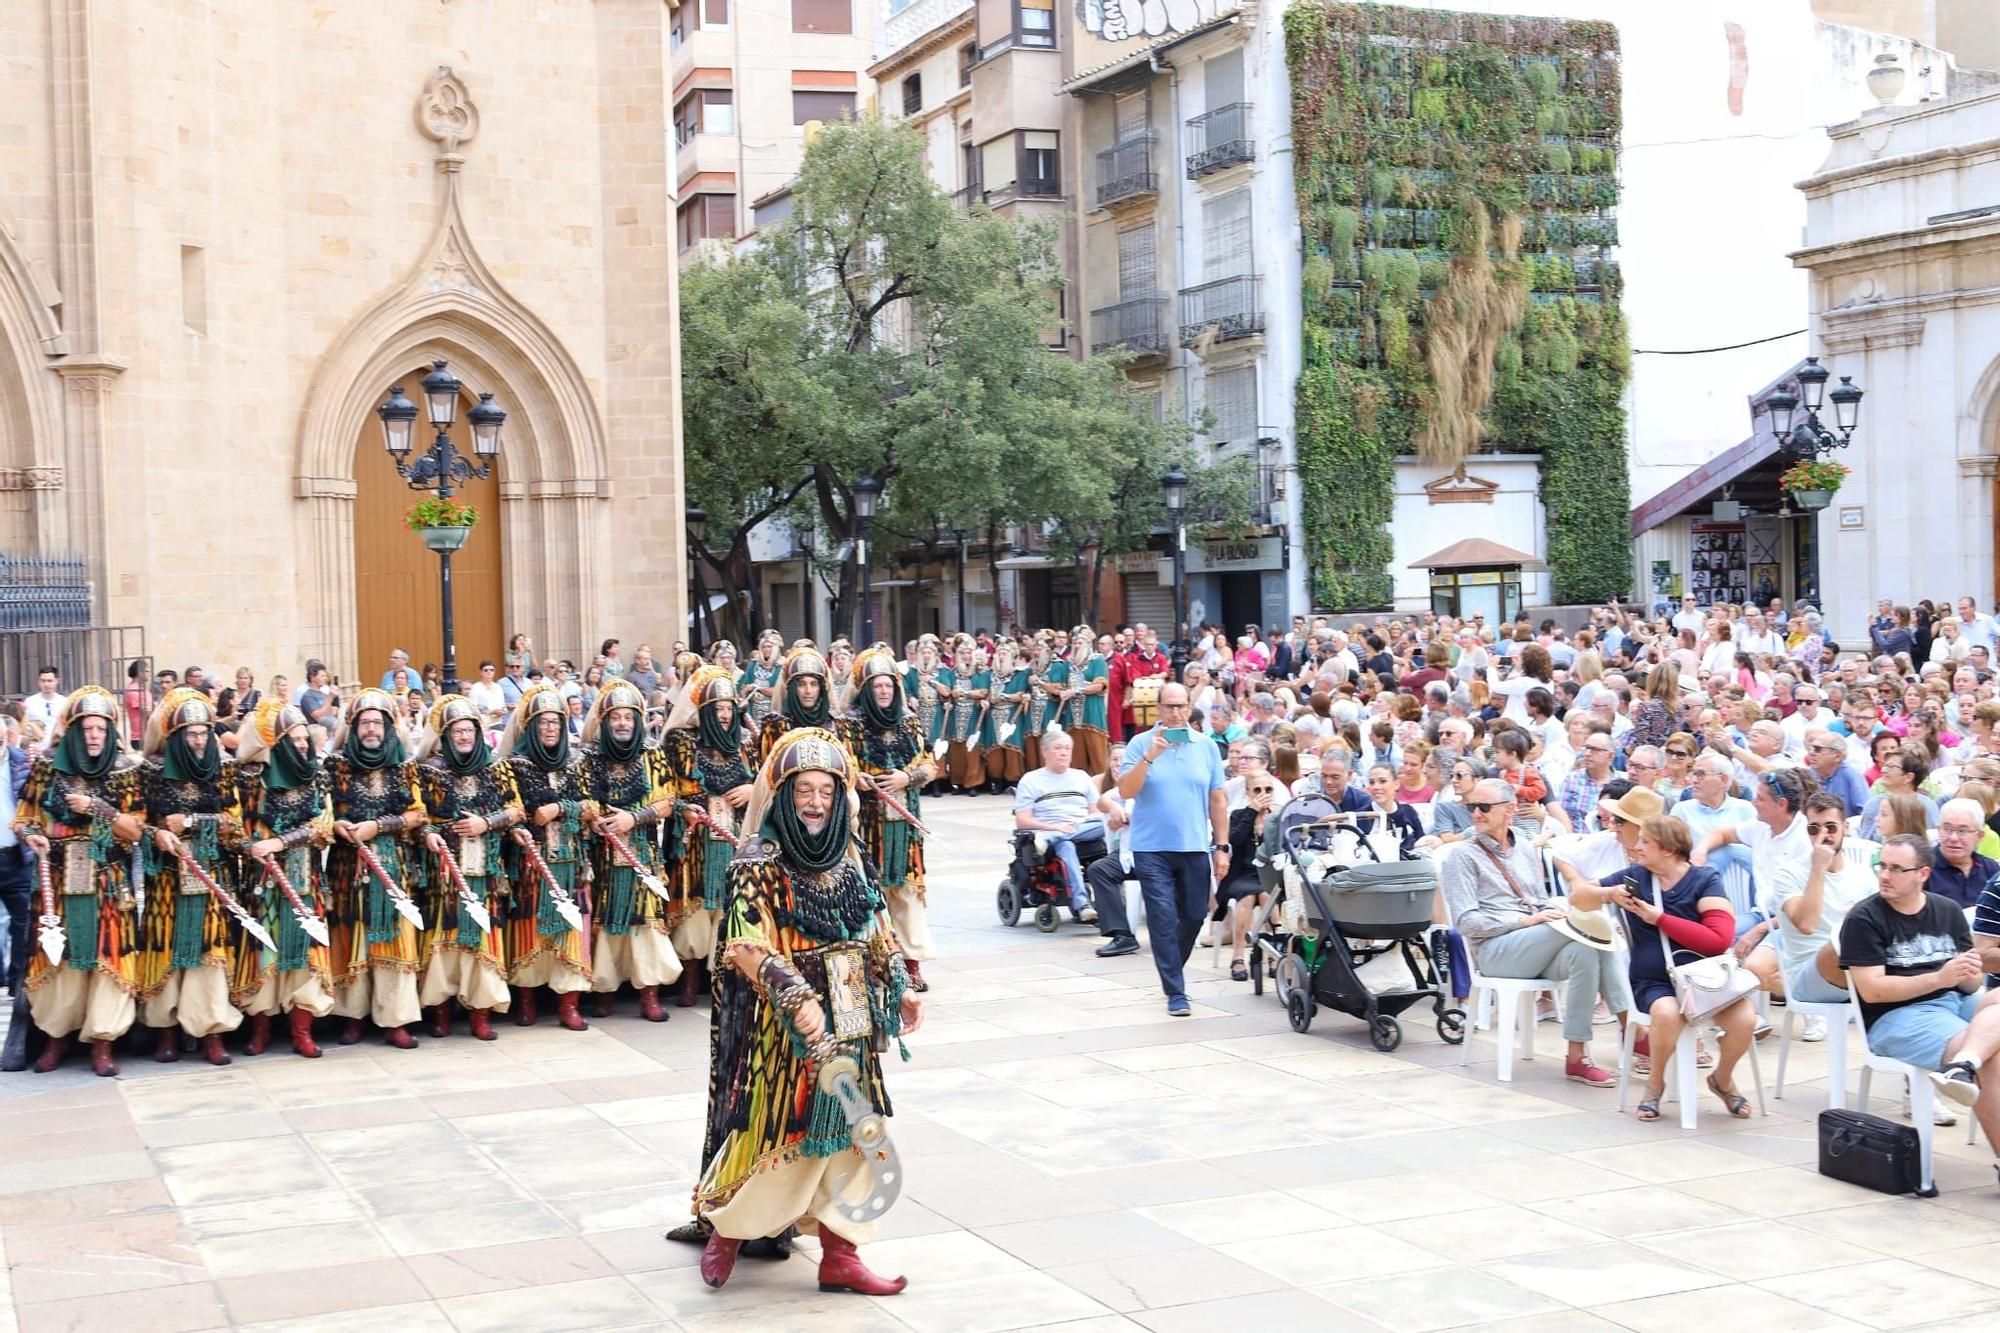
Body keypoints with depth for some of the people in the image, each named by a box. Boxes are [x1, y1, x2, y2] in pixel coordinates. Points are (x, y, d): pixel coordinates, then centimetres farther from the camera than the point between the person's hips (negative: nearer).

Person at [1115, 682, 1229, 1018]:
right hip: (1152, 848, -3)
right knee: (1163, 920, -4)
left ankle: (1171, 969, 35)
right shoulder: (1140, 744, -1)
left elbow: (1217, 800, 8)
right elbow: (1126, 791, -10)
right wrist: (1149, 757, -22)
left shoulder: (1206, 748, 6)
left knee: (1195, 916, 10)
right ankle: (1175, 992, 1)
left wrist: (1221, 847, 5)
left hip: (1195, 848, 3)